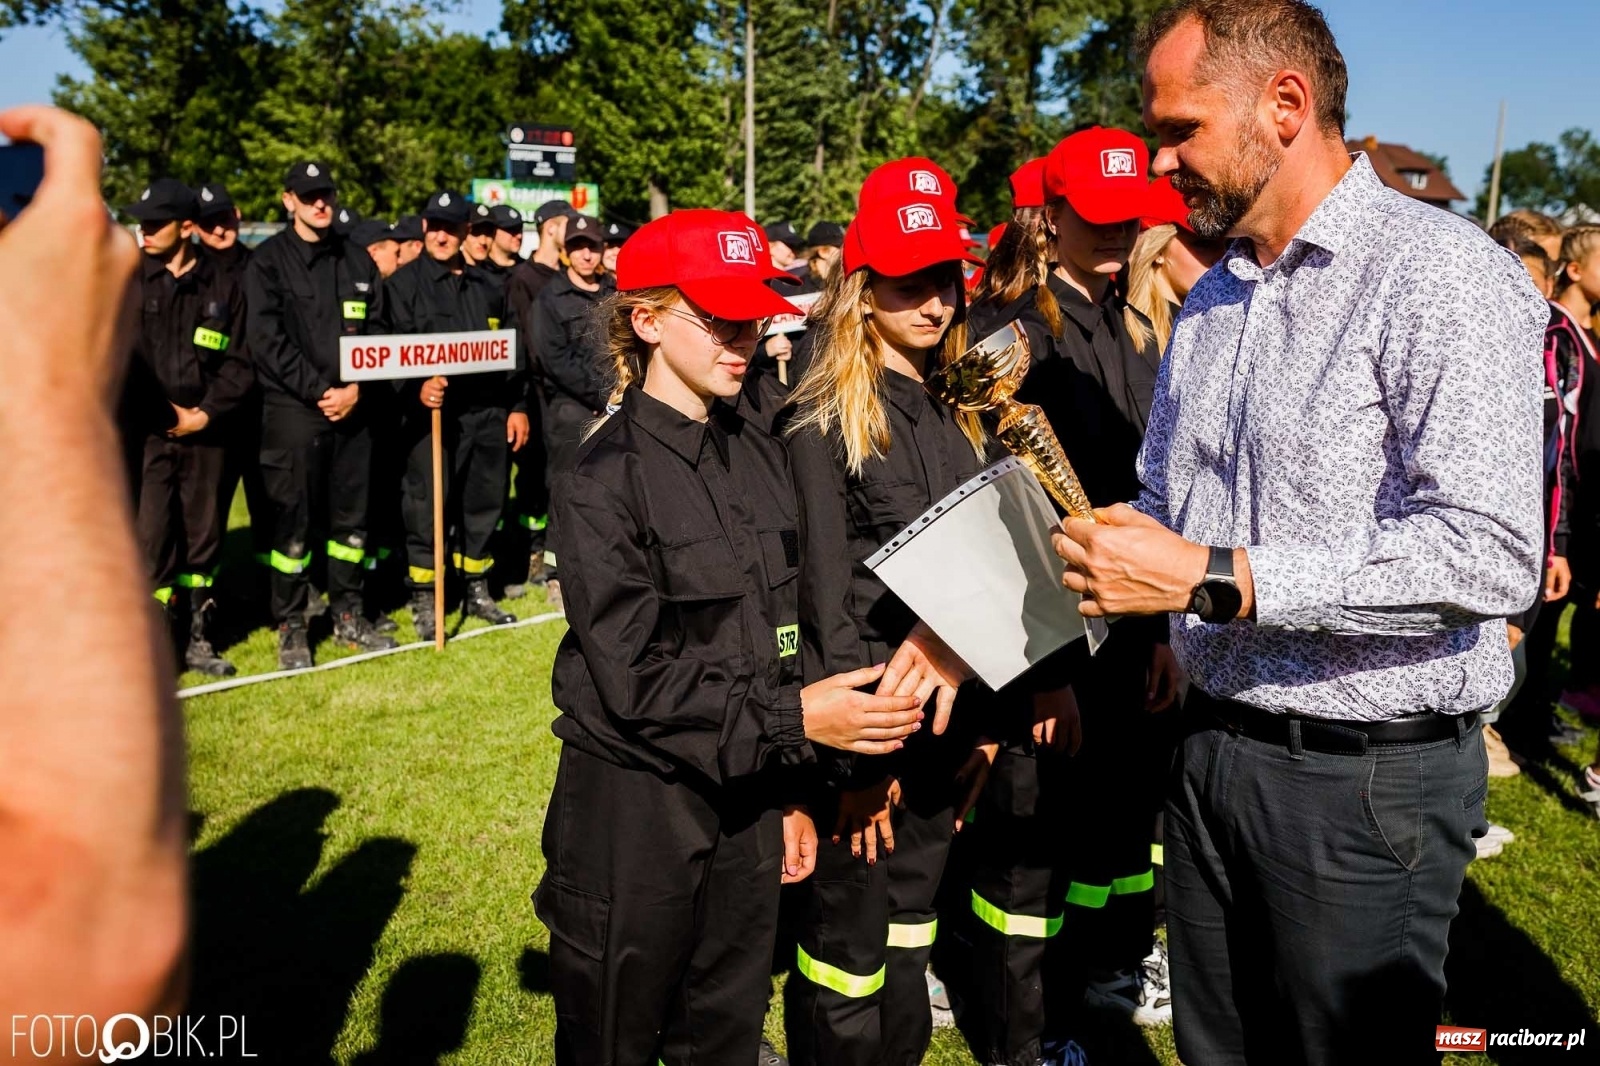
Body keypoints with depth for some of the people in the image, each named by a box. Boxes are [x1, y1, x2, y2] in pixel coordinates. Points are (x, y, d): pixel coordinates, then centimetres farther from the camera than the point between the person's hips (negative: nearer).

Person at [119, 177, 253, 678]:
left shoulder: (224, 286, 6)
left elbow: (239, 362, 5)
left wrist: (207, 412, -7)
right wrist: (165, 412, -8)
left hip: (205, 432, 2)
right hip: (145, 431, -2)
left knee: (203, 536, 10)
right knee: (151, 537, -5)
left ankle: (199, 639, 23)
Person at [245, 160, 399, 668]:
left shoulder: (358, 260, 12)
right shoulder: (268, 261, -1)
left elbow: (378, 331, 10)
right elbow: (267, 340, -9)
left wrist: (355, 388, -4)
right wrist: (320, 391, -14)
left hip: (351, 409, 4)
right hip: (292, 410, -4)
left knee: (352, 517, 10)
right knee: (293, 522, 1)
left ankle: (348, 614, 23)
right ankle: (291, 626, 12)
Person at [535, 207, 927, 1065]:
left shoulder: (759, 455, 6)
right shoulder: (605, 479, -14)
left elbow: (779, 634, 10)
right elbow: (636, 677, -19)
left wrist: (787, 791, 11)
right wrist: (793, 719, -24)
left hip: (745, 799, 6)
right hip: (634, 811, -5)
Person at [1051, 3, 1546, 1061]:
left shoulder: (1441, 273, -15)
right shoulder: (1211, 300, 12)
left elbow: (1490, 554, -25)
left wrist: (1216, 577, -27)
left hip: (1368, 778, -7)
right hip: (1212, 748, 7)